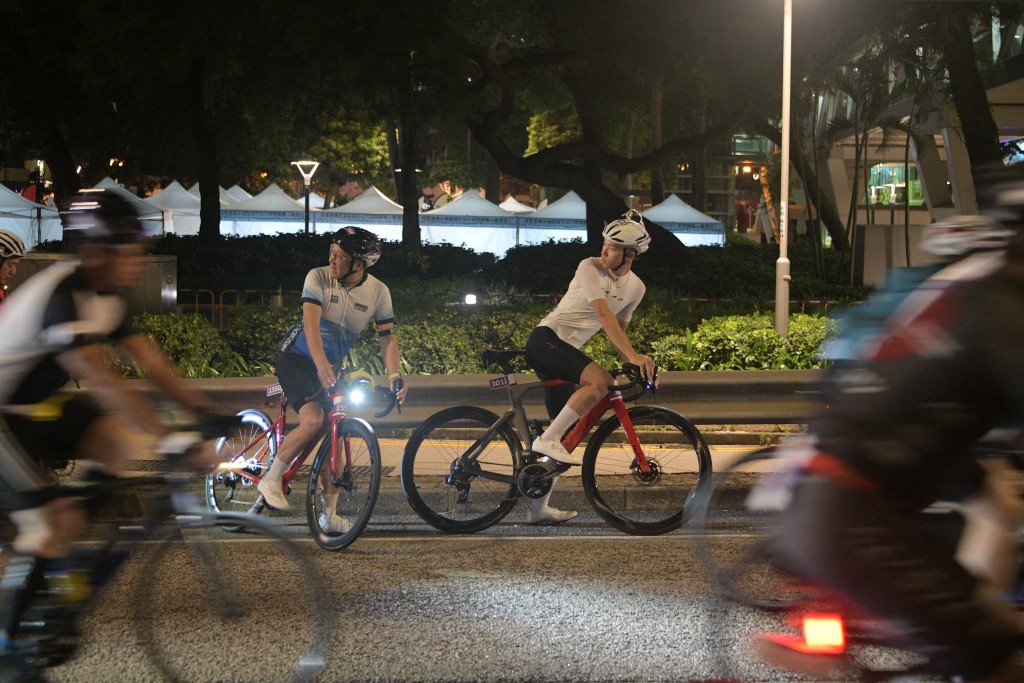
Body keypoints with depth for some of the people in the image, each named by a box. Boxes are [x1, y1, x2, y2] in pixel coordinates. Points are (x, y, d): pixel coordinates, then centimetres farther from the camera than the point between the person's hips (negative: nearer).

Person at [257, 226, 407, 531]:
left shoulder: (378, 291, -7)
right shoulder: (318, 277, -18)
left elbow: (387, 337, -6)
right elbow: (311, 323, -29)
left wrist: (393, 375, -23)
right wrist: (321, 364, -45)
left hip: (331, 366, 4)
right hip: (296, 357, -4)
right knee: (313, 419, -26)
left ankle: (329, 513, 5)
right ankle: (271, 480, -10)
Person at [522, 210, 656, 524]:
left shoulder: (635, 287, 9)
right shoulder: (590, 267, -12)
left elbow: (618, 329, 19)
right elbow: (603, 314, -22)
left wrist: (633, 363, 2)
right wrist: (633, 355, -30)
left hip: (566, 350, 8)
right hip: (545, 338, -8)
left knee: (564, 426, 5)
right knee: (600, 380, -31)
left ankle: (538, 507, 12)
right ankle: (547, 440, -25)